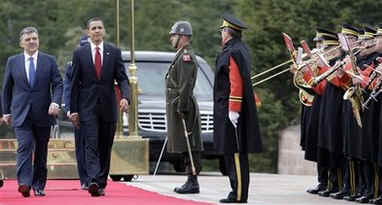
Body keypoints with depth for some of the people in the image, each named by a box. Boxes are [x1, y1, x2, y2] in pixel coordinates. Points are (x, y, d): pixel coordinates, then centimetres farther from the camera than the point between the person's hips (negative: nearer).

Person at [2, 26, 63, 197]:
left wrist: (55, 102, -15)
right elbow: (6, 88, 12)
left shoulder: (49, 61, 6)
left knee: (41, 151, 7)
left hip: (43, 113, 1)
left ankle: (39, 186, 16)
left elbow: (58, 84, 2)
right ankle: (24, 183, -26)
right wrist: (6, 111, 10)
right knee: (24, 146, -17)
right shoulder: (13, 62, 7)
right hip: (21, 114, -1)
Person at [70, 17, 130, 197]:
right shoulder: (80, 53, 4)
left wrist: (125, 97, -17)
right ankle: (93, 182, -26)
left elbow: (122, 79, 3)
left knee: (105, 148, 7)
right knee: (91, 146, -13)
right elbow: (75, 84, 5)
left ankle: (101, 183, 15)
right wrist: (73, 110, 0)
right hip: (88, 107, -2)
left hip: (108, 107, 2)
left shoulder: (114, 52, 6)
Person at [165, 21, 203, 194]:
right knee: (185, 147, 11)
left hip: (183, 108, -10)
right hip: (177, 107, 10)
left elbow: (185, 85, -20)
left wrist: (181, 107, -23)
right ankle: (191, 181, 13)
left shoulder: (186, 56, -12)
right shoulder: (181, 56, 20)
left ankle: (193, 182, -10)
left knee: (189, 146, -9)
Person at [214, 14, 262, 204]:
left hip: (231, 110, -10)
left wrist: (233, 110, -23)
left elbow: (236, 84, -22)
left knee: (235, 153, -8)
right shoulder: (242, 50, 16)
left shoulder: (232, 53, -16)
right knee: (235, 153, 12)